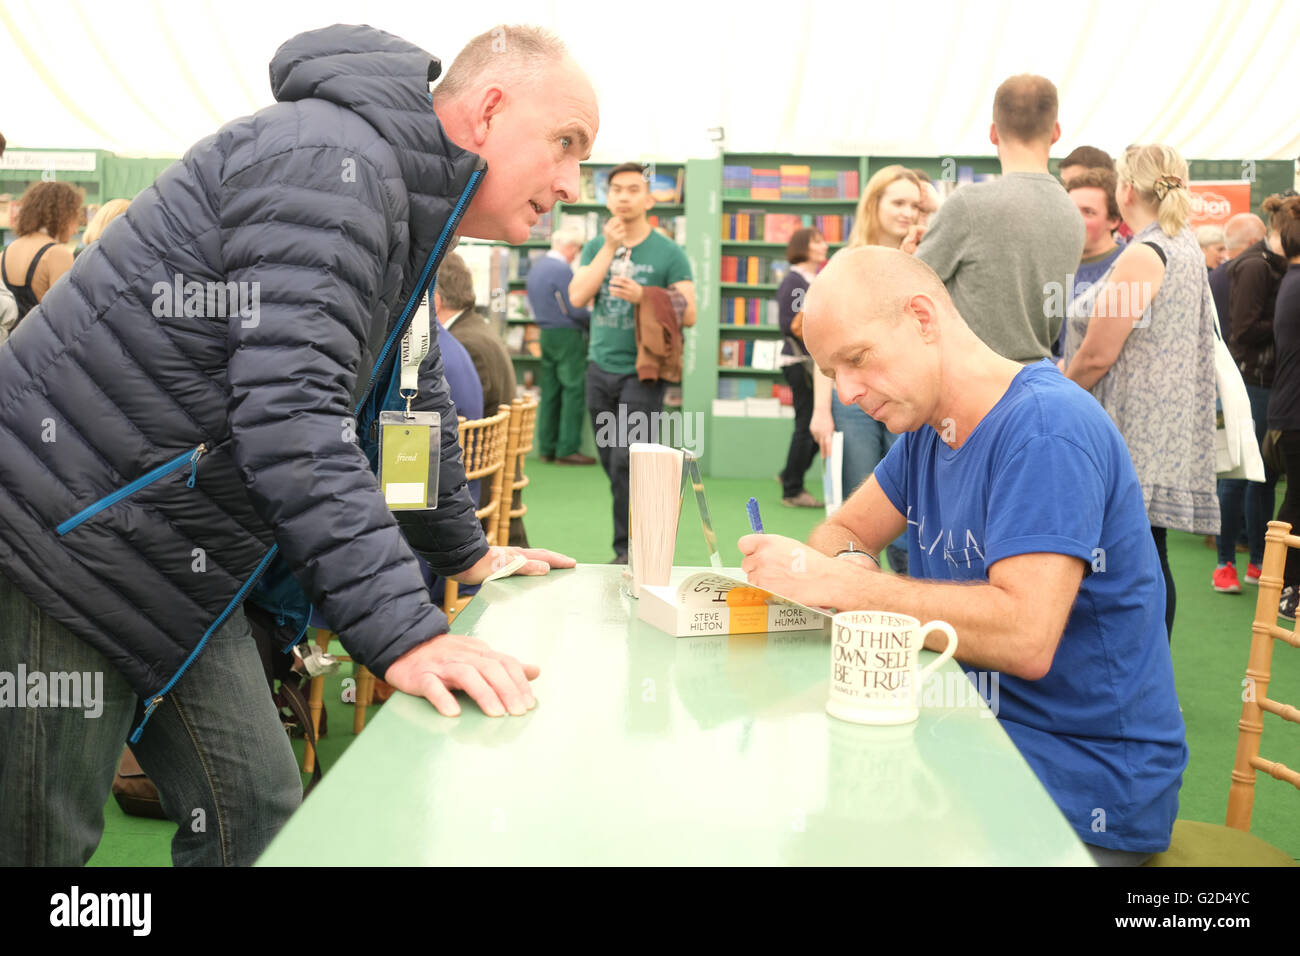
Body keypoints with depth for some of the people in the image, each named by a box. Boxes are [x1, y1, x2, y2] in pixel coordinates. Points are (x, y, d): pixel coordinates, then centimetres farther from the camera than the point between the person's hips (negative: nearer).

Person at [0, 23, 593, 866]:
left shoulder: (414, 215, 13)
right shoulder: (330, 162, -20)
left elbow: (407, 402, 25)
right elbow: (291, 412, -30)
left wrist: (468, 553, 27)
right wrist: (402, 632, -33)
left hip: (178, 569, 10)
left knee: (256, 813, 9)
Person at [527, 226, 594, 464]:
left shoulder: (535, 267, 12)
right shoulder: (562, 270, -16)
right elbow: (575, 309, -18)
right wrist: (595, 318, -1)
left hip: (546, 335, 9)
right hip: (567, 336, -9)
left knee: (549, 391, 11)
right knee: (574, 391, -5)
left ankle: (546, 448, 14)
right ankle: (568, 449, -6)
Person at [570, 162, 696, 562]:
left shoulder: (668, 253, -2)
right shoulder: (596, 247, 10)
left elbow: (688, 314, -6)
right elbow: (577, 297, -4)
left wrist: (641, 296, -21)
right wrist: (610, 248, -8)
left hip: (642, 372, -5)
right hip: (600, 368, 5)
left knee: (626, 464, -11)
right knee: (612, 465, 8)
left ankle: (628, 551, -2)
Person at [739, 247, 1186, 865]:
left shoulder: (1046, 427, -21)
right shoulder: (926, 425, 7)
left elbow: (1024, 638, -31)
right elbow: (842, 530, 13)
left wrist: (836, 583, -27)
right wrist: (850, 564, -12)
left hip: (1087, 783, -8)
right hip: (979, 727, 8)